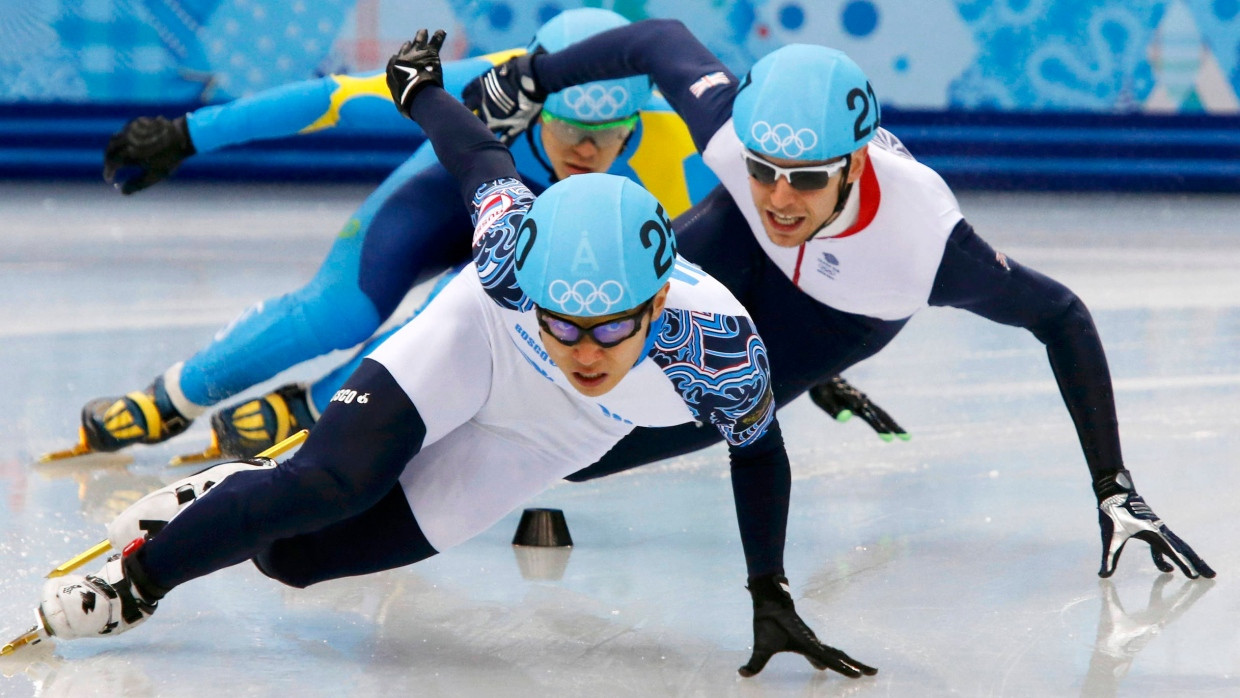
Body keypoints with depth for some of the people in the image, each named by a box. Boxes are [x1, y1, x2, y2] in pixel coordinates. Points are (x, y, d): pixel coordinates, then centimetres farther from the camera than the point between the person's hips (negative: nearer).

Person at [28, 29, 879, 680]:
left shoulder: (717, 343, -37)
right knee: (332, 485, -25)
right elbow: (484, 156, -14)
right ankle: (138, 576, 0)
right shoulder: (514, 246, -36)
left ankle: (241, 495, 23)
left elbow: (758, 451, -16)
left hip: (536, 442, 1)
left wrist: (772, 599, -9)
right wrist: (422, 89, 7)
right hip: (469, 350, -1)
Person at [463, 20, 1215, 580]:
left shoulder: (925, 238, -44)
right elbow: (661, 39, -17)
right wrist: (528, 79, -4)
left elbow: (1061, 317, -30)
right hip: (741, 246, 2)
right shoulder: (728, 120, -38)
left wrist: (1115, 491, -29)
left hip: (846, 320, -2)